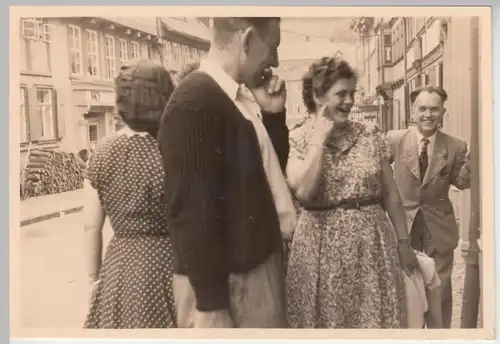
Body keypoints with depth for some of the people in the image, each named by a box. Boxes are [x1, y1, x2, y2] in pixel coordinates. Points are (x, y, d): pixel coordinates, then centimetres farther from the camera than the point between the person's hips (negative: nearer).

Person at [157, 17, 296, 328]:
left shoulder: (241, 97, 6)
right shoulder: (194, 103, -20)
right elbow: (192, 211, -22)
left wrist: (273, 114, 1)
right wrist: (211, 305, -18)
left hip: (260, 263, 9)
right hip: (228, 281, -9)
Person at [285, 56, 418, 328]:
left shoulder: (370, 134, 3)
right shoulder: (296, 140, -4)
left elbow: (390, 194, 8)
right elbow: (304, 192, -21)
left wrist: (403, 242, 8)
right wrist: (319, 138, -14)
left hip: (373, 245, 3)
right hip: (322, 249, -2)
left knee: (376, 318, 9)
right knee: (326, 320, 9)